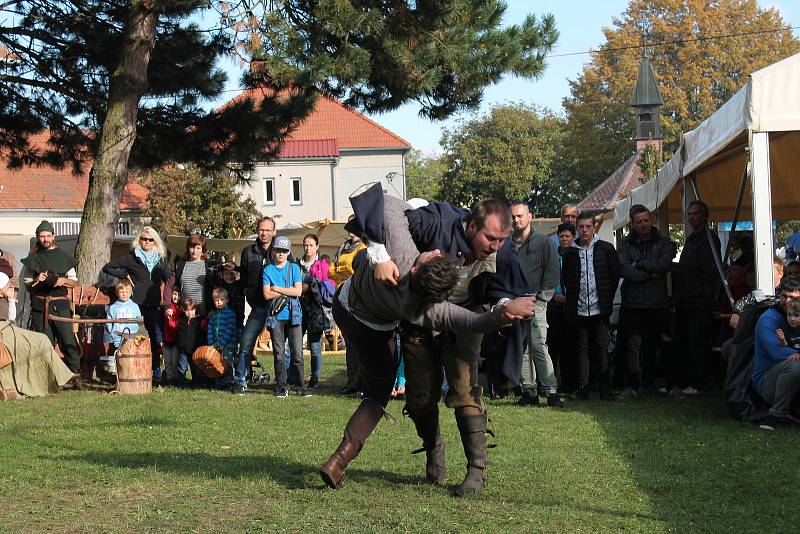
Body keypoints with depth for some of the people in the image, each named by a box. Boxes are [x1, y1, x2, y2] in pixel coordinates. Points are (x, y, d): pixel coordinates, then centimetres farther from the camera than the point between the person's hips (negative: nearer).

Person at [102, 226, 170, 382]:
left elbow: (168, 280, 15)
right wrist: (125, 275, -2)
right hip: (137, 305, -3)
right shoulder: (131, 257, 5)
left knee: (157, 340, -1)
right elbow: (107, 268, 7)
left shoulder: (161, 259, 13)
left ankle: (156, 372, 6)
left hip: (155, 306, 3)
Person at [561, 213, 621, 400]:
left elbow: (615, 274, 5)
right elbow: (565, 278, 14)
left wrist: (608, 299, 2)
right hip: (579, 310, 2)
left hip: (599, 309, -2)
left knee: (601, 348, -1)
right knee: (581, 349, 5)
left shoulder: (606, 249, 2)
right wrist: (571, 299, 7)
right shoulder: (570, 253, 7)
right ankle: (582, 388, 8)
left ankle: (604, 388, 3)